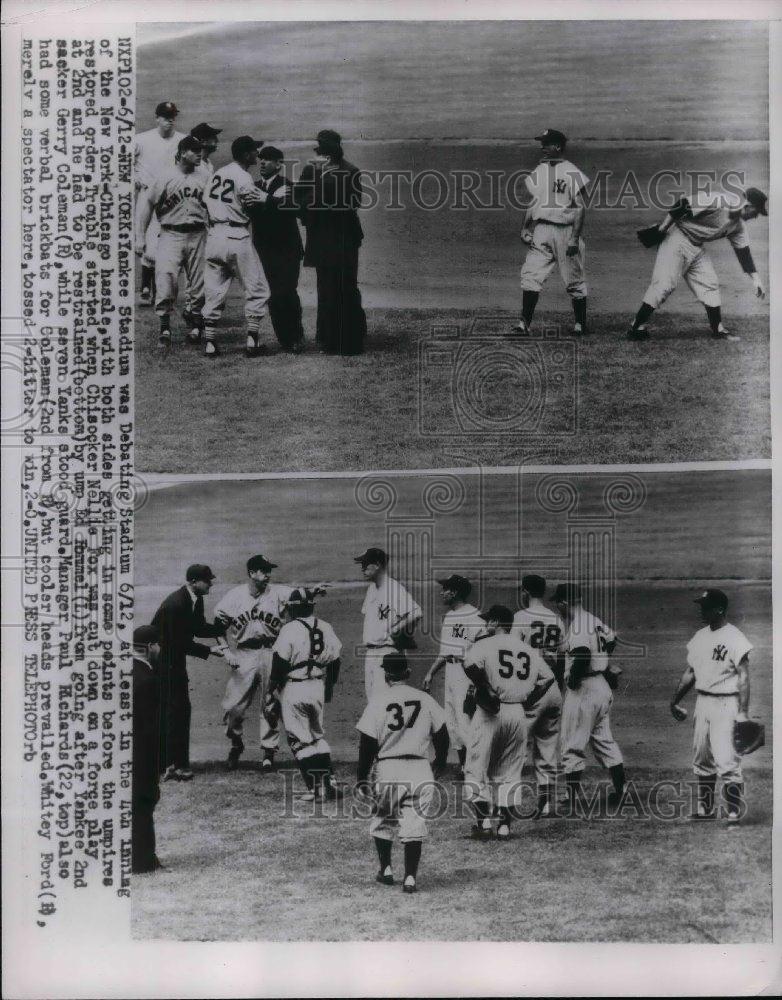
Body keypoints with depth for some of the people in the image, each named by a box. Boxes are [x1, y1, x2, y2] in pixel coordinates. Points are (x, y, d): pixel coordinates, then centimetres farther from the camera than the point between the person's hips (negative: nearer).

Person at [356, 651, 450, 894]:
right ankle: (410, 878, 1)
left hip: (389, 769, -2)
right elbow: (441, 734, 11)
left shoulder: (379, 700, -5)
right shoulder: (425, 699, 4)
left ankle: (386, 870, 23)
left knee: (382, 822, 18)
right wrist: (440, 764, 28)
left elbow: (368, 743, -6)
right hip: (421, 771, 2)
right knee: (414, 825, 6)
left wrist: (361, 779, 0)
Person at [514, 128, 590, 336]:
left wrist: (575, 238, -15)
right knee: (531, 275, -6)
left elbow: (580, 207, -8)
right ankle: (525, 322, -6)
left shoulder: (572, 173, -7)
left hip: (565, 230, -5)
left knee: (574, 280, 3)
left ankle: (580, 324, 16)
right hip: (541, 231, 5)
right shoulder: (539, 171, 12)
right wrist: (525, 229, 5)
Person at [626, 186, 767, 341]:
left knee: (710, 283, 9)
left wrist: (755, 279, 12)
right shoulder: (718, 202, -22)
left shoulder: (738, 226, 7)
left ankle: (718, 330, 18)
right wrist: (660, 230, -23)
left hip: (697, 247, 9)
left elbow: (744, 252, 15)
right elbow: (682, 206, -23)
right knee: (664, 284, -14)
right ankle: (637, 328, -11)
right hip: (677, 239, -9)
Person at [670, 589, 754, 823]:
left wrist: (743, 712, -20)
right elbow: (689, 672, 18)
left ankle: (735, 813, -3)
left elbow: (743, 677, -14)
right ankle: (705, 809, 22)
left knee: (726, 760, -11)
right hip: (702, 702, 8)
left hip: (725, 705, -8)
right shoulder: (700, 636, 11)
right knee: (701, 760, 12)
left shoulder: (734, 638, -12)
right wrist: (674, 700, 16)